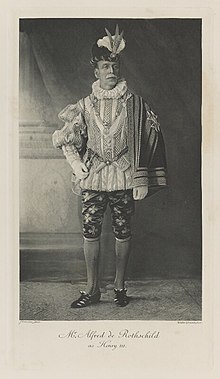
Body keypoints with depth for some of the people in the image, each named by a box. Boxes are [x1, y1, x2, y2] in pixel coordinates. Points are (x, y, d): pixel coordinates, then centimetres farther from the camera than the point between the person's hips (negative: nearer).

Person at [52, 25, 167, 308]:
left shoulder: (134, 103, 3)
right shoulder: (85, 106, 6)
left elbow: (150, 139, 4)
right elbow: (65, 138, 14)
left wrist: (141, 179, -1)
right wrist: (76, 163, 1)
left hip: (124, 179, -1)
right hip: (93, 179, 1)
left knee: (122, 232, 5)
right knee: (90, 232, 1)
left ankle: (119, 286, 19)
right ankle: (92, 288, 12)